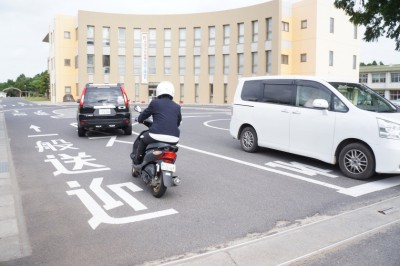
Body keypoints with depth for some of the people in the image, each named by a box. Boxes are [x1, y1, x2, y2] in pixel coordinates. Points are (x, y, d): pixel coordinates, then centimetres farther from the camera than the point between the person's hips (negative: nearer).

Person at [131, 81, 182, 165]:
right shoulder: (177, 107, 10)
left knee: (142, 139, 28)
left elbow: (142, 117, 12)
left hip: (157, 136, -3)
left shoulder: (155, 103, 1)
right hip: (173, 139, 3)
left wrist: (140, 119, 36)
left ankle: (137, 161, 37)